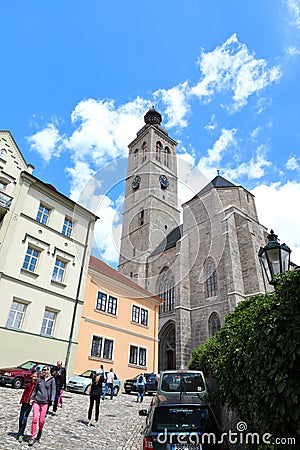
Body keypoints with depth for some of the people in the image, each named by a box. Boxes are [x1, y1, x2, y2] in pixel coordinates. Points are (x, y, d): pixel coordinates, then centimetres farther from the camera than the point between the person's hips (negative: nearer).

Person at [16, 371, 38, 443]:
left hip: (31, 403, -4)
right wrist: (21, 402, 10)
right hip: (24, 402, 4)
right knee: (21, 418, 12)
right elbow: (24, 393, 12)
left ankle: (21, 435, 1)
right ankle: (20, 432, 32)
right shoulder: (28, 384, 5)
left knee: (25, 418, -8)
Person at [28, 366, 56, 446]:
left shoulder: (52, 379, -3)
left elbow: (53, 390, -5)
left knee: (41, 420, 3)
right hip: (36, 401, 2)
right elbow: (35, 389, 15)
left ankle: (40, 431, 32)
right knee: (35, 419, -5)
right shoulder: (39, 379, 7)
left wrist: (52, 400, -14)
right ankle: (33, 437, 6)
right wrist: (32, 398, 9)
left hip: (45, 402, -2)